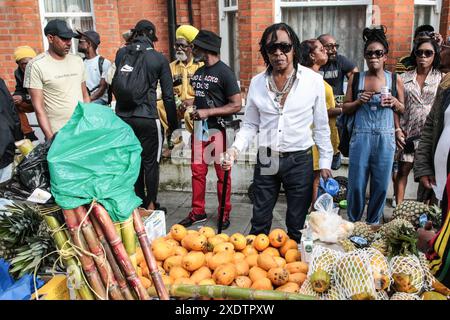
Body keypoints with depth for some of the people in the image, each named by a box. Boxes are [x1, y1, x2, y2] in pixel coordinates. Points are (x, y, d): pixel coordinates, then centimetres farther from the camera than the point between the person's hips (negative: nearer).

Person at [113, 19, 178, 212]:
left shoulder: (121, 53, 5)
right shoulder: (159, 59, -3)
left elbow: (114, 84, 14)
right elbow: (168, 95, -2)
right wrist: (173, 124, 5)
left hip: (123, 116, 4)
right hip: (146, 118, -4)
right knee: (150, 162, 8)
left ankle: (139, 203, 25)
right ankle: (151, 205, 16)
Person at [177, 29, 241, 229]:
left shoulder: (224, 72, -10)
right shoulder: (198, 72, 13)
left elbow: (236, 105, -14)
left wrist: (208, 112, -18)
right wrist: (189, 106, 5)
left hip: (218, 130, -7)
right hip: (199, 128, 7)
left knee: (222, 173, 4)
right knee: (198, 172, 10)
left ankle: (225, 213, 18)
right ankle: (198, 212, 23)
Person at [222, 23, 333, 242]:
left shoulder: (313, 80, -4)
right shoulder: (257, 82, 2)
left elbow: (321, 126, 2)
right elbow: (250, 125, 7)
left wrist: (325, 162, 2)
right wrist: (235, 148, -9)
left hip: (299, 160, -2)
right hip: (266, 160, 2)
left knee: (297, 225, 11)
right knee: (260, 221, 14)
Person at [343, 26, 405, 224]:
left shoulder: (395, 80, 3)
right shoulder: (355, 79, 4)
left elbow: (403, 109, 12)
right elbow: (345, 108, 8)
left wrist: (395, 103, -9)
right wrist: (359, 101, -10)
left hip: (385, 139, 1)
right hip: (361, 138, 0)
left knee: (381, 185, 8)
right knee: (356, 184, 3)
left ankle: (373, 224, 28)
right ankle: (353, 223, 24)